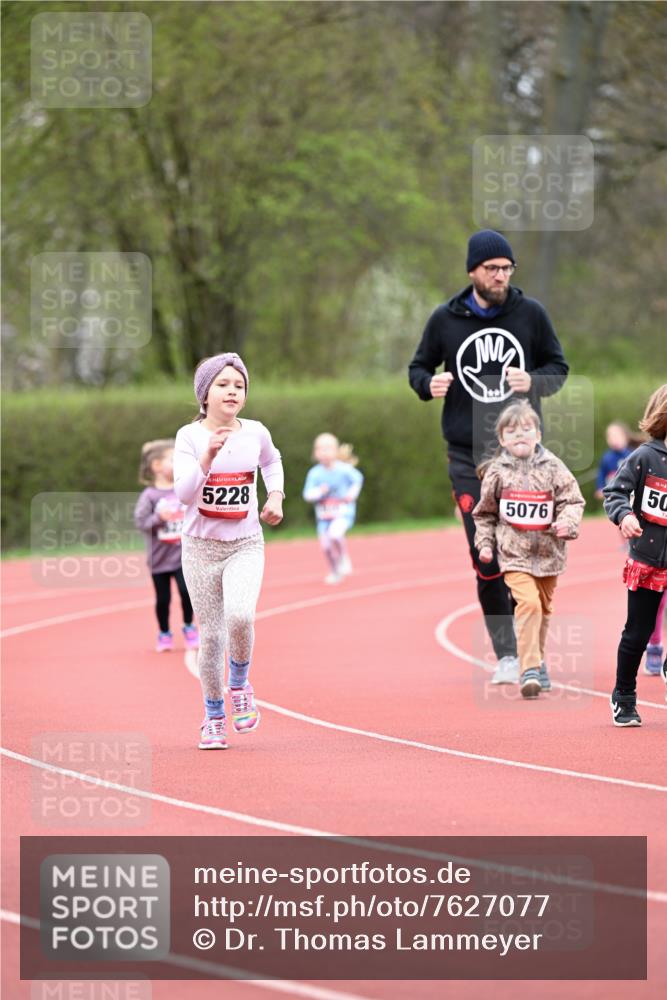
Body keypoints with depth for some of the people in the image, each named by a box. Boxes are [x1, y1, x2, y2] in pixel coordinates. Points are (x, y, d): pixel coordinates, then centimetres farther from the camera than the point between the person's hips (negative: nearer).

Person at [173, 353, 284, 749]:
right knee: (211, 634, 2)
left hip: (246, 546, 1)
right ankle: (214, 716, 21)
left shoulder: (255, 433, -1)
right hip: (201, 547, -1)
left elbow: (272, 461, 24)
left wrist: (276, 496, 9)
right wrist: (208, 455, -33)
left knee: (240, 616, -25)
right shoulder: (190, 437, -9)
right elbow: (184, 492, -21)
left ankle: (239, 683, 3)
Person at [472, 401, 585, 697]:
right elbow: (485, 512, 9)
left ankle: (536, 660, 37)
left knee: (543, 608, 16)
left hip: (548, 551, 2)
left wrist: (567, 522, -20)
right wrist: (485, 543, 3)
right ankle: (529, 670, -21)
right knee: (528, 603, -20)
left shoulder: (553, 467, -3)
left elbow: (572, 500, -1)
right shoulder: (496, 472, -2)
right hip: (514, 552, -2)